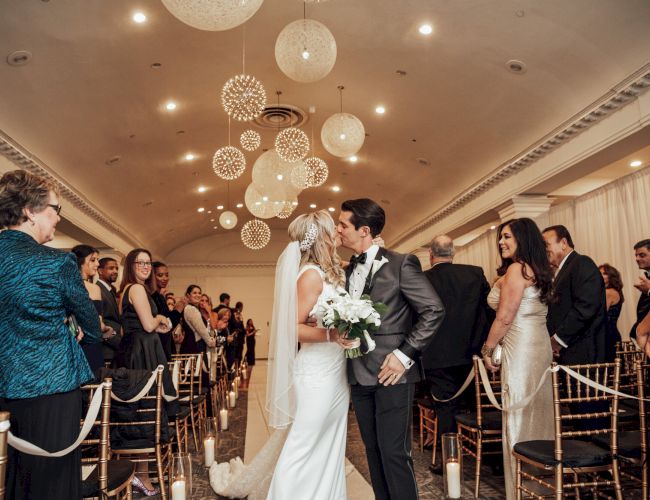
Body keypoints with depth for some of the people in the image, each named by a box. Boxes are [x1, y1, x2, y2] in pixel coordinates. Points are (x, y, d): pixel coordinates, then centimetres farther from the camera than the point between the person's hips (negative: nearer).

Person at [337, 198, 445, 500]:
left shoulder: (400, 264, -8)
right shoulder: (348, 271, 12)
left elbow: (434, 311, -11)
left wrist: (404, 355, -14)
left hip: (390, 374, -7)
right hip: (359, 376, 7)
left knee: (394, 453, -1)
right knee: (374, 452, 15)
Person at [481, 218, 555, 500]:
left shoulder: (516, 269, -12)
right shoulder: (538, 269, 15)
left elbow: (504, 318, -15)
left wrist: (487, 350, -5)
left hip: (521, 349, -9)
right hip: (540, 346, 9)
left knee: (519, 418, -1)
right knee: (538, 415, 15)